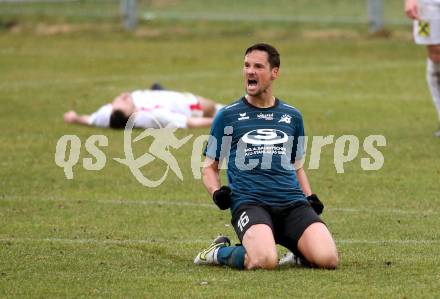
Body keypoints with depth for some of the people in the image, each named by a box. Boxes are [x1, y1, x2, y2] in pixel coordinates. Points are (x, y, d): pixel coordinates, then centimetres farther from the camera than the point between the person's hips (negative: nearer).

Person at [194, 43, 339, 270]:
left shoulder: (292, 116, 20)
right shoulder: (228, 116, 11)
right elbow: (210, 166, 15)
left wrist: (310, 197, 12)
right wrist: (216, 192, -5)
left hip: (292, 202, 3)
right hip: (249, 202, -3)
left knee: (327, 259, -24)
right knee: (265, 261, -33)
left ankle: (299, 252, 13)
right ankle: (220, 252, 0)